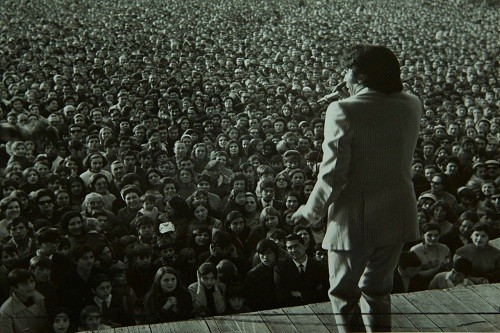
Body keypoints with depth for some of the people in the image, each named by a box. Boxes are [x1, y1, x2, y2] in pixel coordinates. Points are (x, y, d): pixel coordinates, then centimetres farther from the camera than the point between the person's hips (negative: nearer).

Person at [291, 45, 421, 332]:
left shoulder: (343, 111, -18)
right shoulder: (411, 106, -1)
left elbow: (333, 173, -19)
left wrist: (312, 212, -3)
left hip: (355, 220, -6)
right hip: (398, 217, 6)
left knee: (344, 294, 13)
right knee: (378, 291, 22)